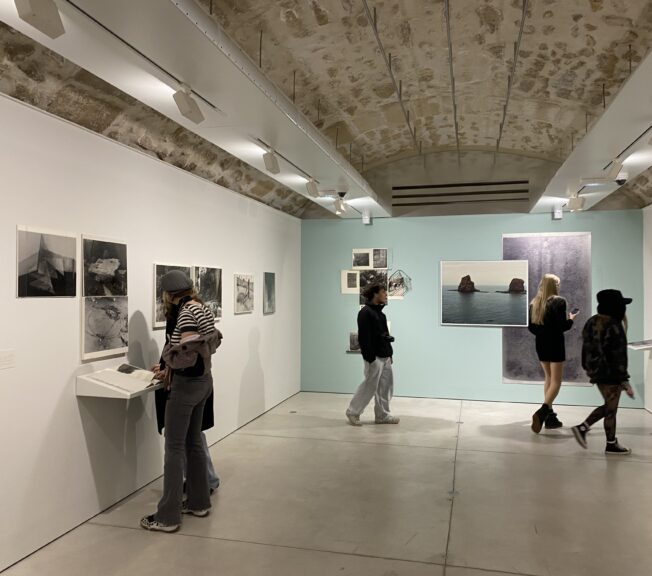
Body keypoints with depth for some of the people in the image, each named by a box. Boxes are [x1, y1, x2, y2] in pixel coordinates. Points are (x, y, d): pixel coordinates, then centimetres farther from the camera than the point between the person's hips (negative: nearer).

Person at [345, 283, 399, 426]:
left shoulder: (379, 312, 15)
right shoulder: (365, 312, -14)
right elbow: (364, 337, -19)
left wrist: (389, 354, 15)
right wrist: (370, 358, -22)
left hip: (385, 356, 9)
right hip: (374, 357, -9)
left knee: (386, 386, 12)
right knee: (370, 386, -2)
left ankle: (382, 415, 23)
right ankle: (353, 412, 13)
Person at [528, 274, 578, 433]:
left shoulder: (534, 303, 5)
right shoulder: (559, 301, -12)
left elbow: (530, 326, 7)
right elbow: (562, 326, -17)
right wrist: (571, 319, 3)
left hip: (540, 344, 6)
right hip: (555, 344, -6)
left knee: (549, 378, 19)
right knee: (556, 381, -2)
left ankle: (550, 415, 20)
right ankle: (542, 412, -21)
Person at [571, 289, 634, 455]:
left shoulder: (592, 322, 4)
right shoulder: (614, 327, -22)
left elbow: (588, 348, 12)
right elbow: (618, 358, -22)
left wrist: (589, 369, 22)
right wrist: (625, 382, -17)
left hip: (596, 371, 8)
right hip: (610, 374, -8)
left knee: (609, 406, 21)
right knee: (611, 409, 9)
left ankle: (582, 428, 17)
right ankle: (611, 445, 24)